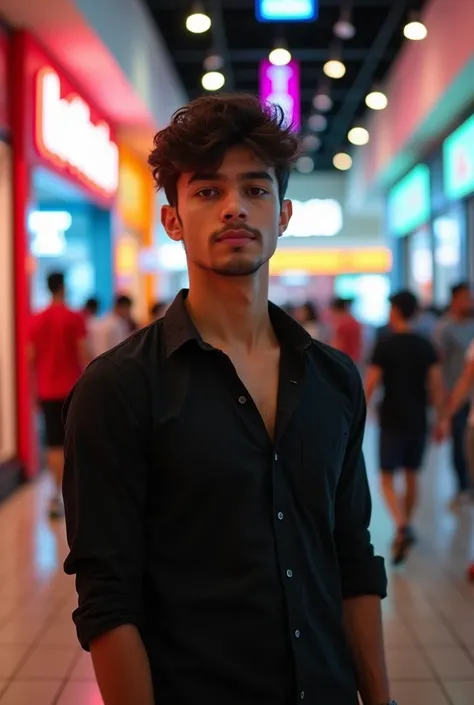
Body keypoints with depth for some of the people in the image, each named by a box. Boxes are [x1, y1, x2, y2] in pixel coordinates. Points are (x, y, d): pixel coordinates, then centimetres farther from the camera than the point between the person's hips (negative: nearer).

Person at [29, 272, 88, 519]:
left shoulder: (36, 321, 5)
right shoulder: (74, 318, -7)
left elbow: (31, 359, 6)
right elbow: (83, 355, -10)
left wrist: (36, 390, 14)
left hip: (47, 391, 4)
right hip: (72, 389, -4)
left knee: (53, 445, 8)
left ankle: (58, 493, 10)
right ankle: (58, 495, -4)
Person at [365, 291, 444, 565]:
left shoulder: (385, 346, -10)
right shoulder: (427, 346, 2)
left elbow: (370, 385, -11)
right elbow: (436, 386, 0)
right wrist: (442, 419, 7)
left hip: (393, 422, -4)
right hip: (419, 421, 4)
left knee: (388, 479, 2)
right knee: (412, 476, 17)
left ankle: (403, 528, -17)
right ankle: (406, 528, 27)